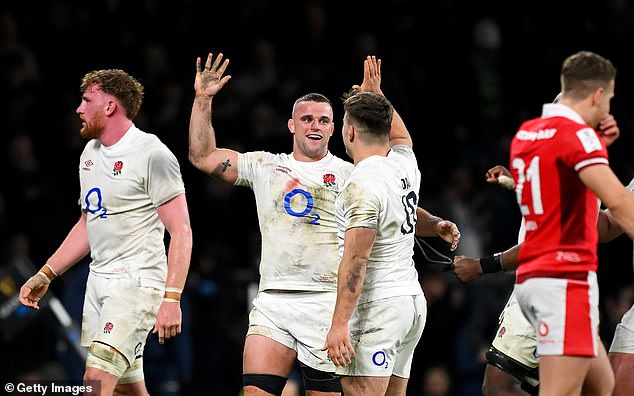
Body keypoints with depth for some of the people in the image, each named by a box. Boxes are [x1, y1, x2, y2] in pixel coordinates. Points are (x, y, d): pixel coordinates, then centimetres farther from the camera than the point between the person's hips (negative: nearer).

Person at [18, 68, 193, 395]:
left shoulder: (151, 154, -12)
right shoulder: (91, 152, 14)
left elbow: (181, 231, -16)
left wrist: (171, 298, -24)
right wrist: (46, 274, 19)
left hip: (137, 282, -9)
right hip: (98, 281, 9)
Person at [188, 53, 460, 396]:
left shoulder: (350, 175, 9)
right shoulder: (264, 166, 15)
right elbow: (202, 157, 14)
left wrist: (436, 225, -11)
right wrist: (203, 99, 8)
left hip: (328, 302, -2)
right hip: (272, 302, 2)